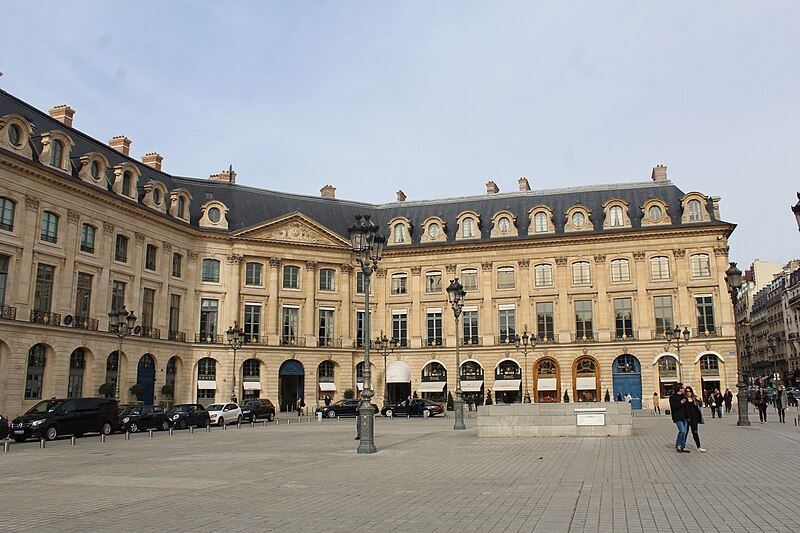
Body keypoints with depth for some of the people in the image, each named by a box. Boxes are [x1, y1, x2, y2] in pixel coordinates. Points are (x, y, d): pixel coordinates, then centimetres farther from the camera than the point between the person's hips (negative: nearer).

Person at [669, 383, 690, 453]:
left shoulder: (683, 396, 14)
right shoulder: (673, 397, -7)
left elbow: (686, 406, 23)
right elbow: (673, 406, -15)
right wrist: (680, 403, -24)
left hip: (684, 417, 7)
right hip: (678, 417, -7)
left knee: (684, 432, 6)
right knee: (682, 431, -15)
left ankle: (683, 447, 14)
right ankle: (677, 445, 4)